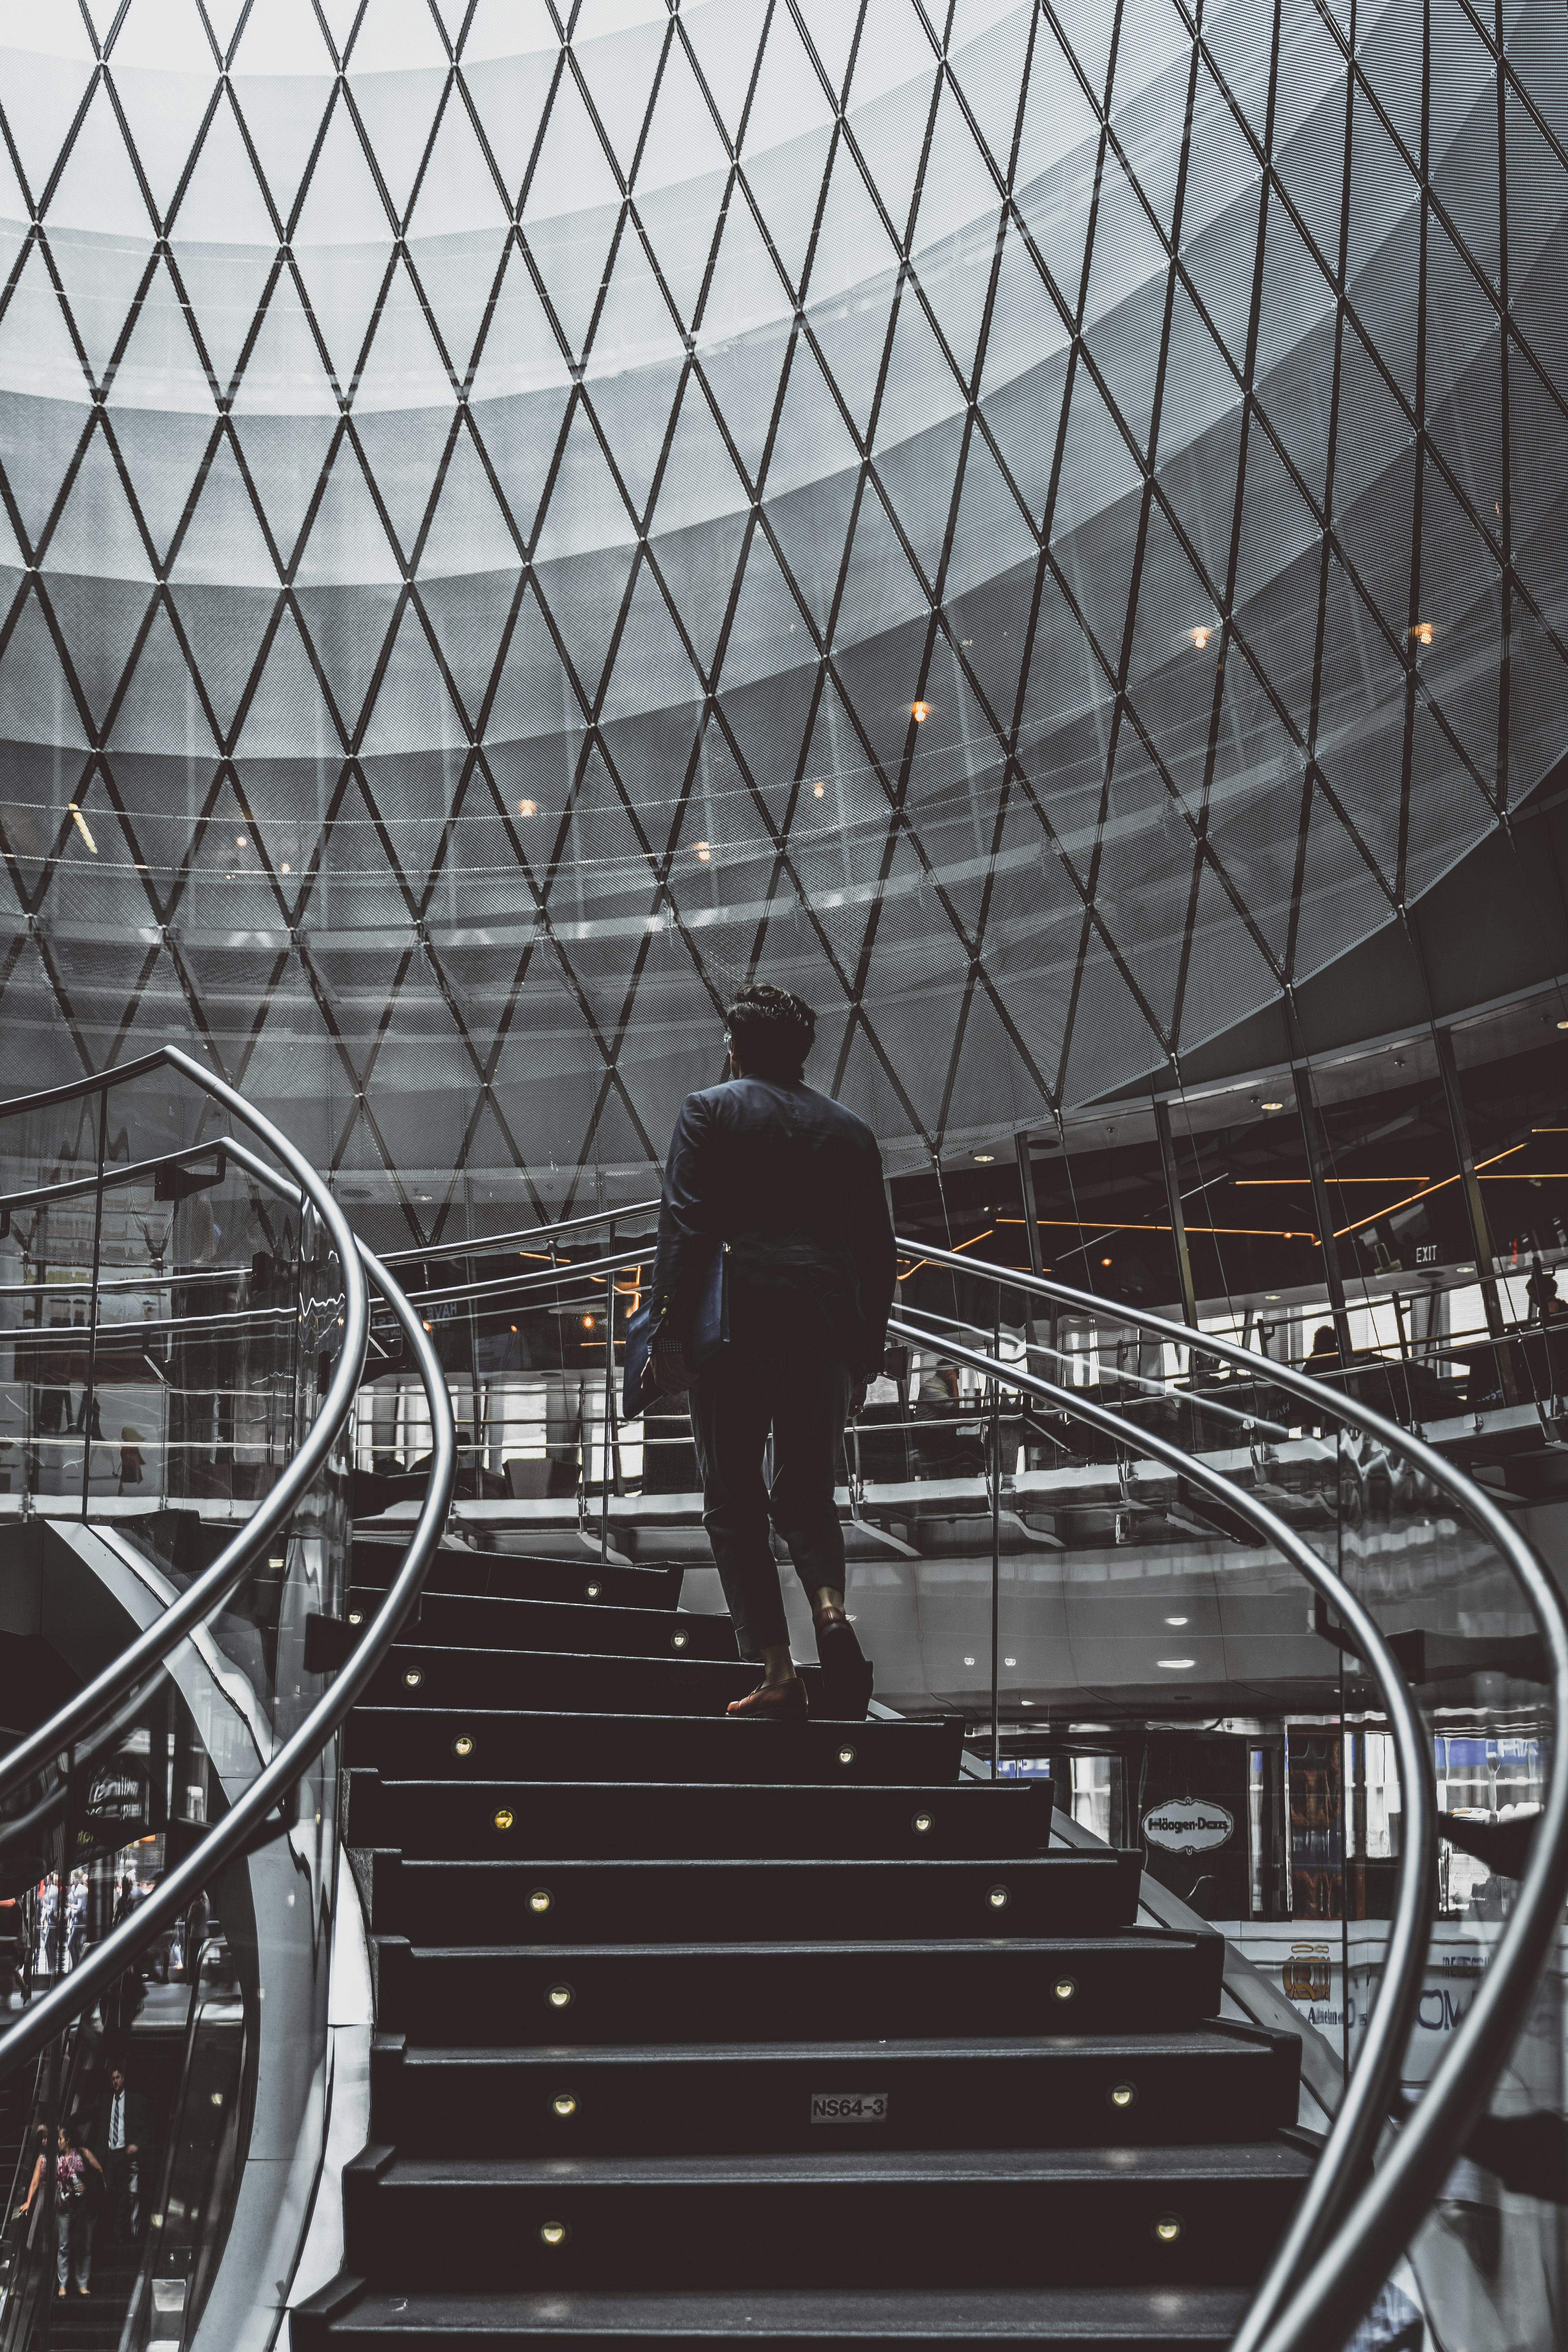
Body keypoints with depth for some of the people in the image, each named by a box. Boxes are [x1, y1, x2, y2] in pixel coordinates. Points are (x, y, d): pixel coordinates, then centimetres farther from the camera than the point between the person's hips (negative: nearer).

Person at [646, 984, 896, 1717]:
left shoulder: (710, 1111, 4)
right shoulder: (850, 1130, 16)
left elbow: (684, 1225, -8)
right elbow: (878, 1252, 15)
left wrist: (667, 1330, -9)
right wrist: (865, 1360, 20)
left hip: (736, 1325, -4)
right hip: (828, 1332, 4)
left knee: (735, 1502, 5)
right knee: (808, 1491, 17)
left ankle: (777, 1672, -1)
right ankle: (831, 1607, -11)